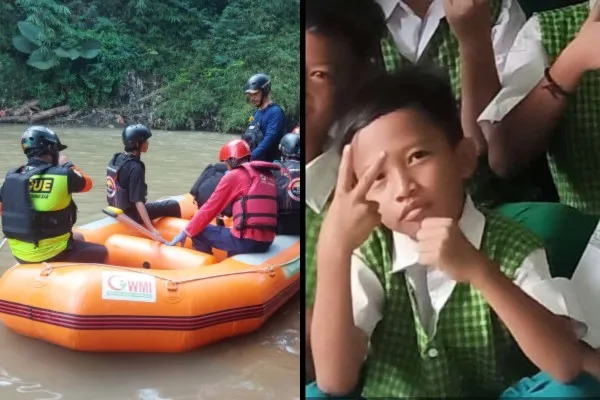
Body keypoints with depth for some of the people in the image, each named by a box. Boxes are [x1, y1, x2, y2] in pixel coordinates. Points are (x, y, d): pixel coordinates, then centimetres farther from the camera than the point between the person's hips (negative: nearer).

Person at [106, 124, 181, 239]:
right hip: (131, 214, -9)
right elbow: (138, 202, -30)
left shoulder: (116, 158, 0)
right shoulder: (135, 168, -26)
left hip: (118, 210, 9)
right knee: (173, 206, -4)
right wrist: (151, 229, -31)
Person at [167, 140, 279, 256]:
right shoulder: (268, 175, 15)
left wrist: (186, 232, 9)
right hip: (267, 242, 7)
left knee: (198, 233, 10)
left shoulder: (234, 175, -1)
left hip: (246, 241, -7)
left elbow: (209, 208, 1)